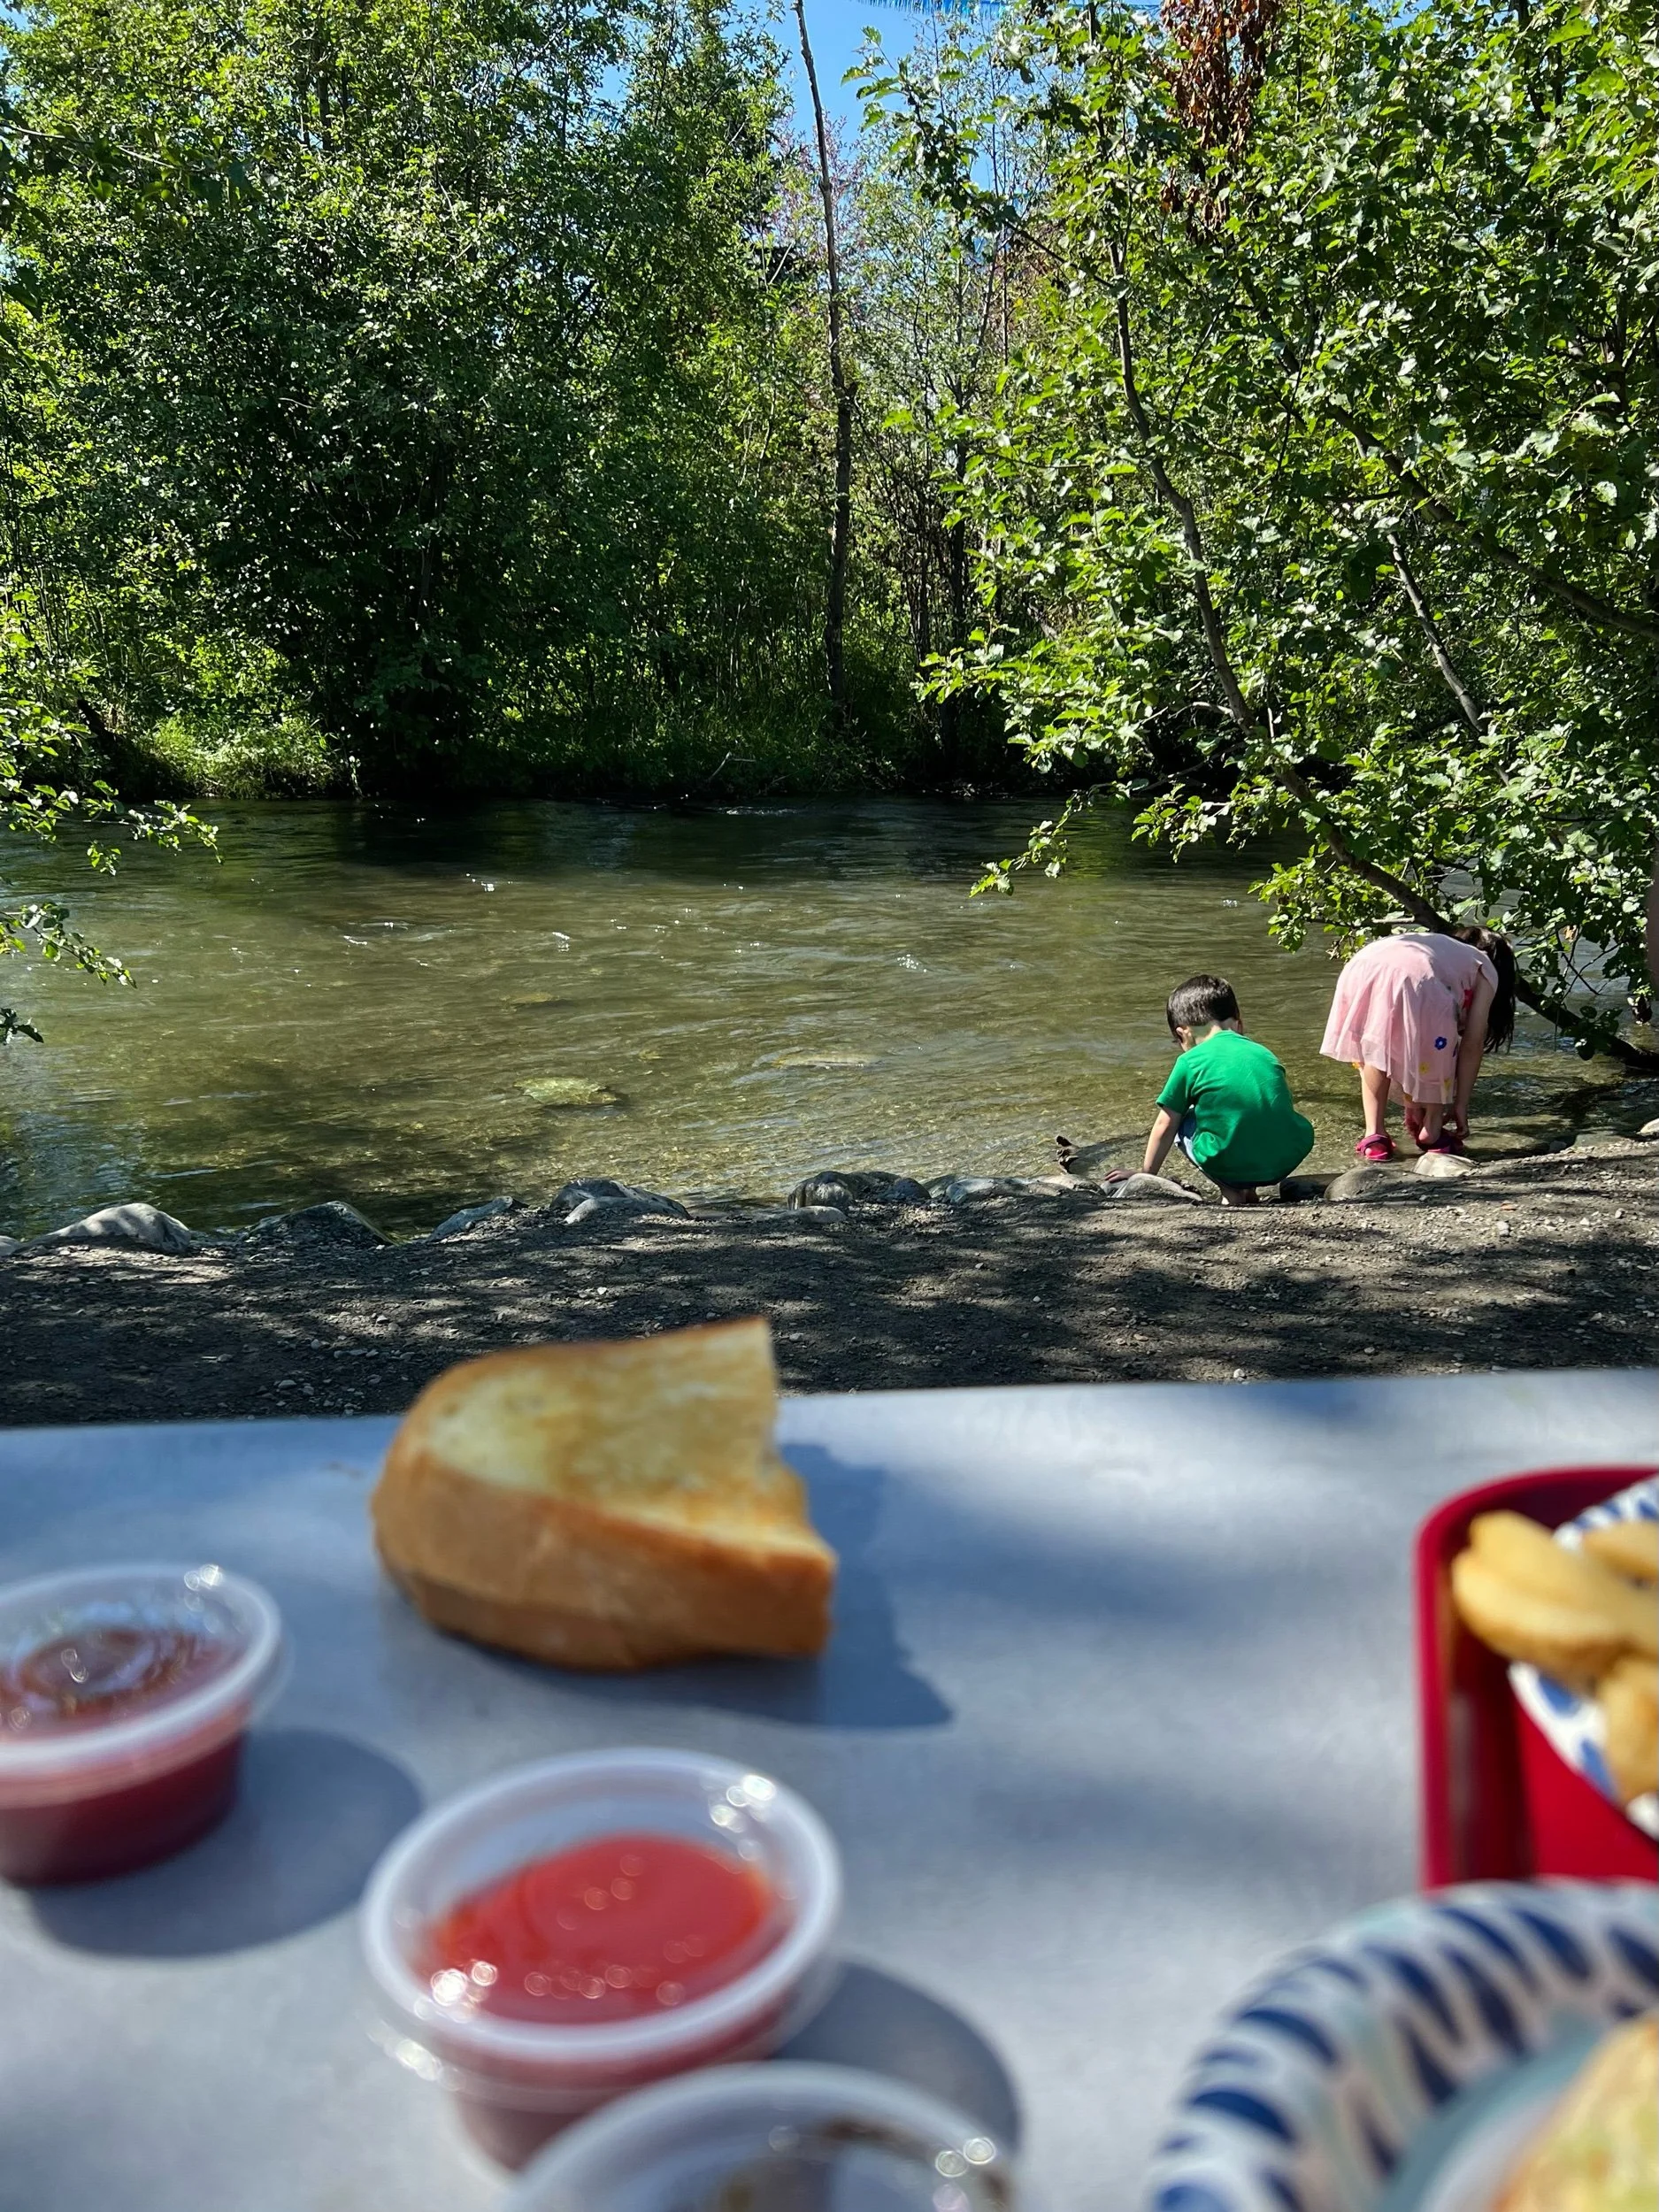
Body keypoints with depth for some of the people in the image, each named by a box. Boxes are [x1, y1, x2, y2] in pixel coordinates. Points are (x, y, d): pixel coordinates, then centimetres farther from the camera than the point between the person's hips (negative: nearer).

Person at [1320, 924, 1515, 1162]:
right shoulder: (1485, 970, 30)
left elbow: (1408, 1038, 41)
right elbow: (1472, 1043, 21)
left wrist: (1411, 1099, 43)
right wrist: (1460, 1105, 28)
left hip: (1359, 972, 5)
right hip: (1414, 981, -5)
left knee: (1374, 1050, 29)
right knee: (1436, 1051, 25)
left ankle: (1374, 1136, 19)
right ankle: (1432, 1133, 25)